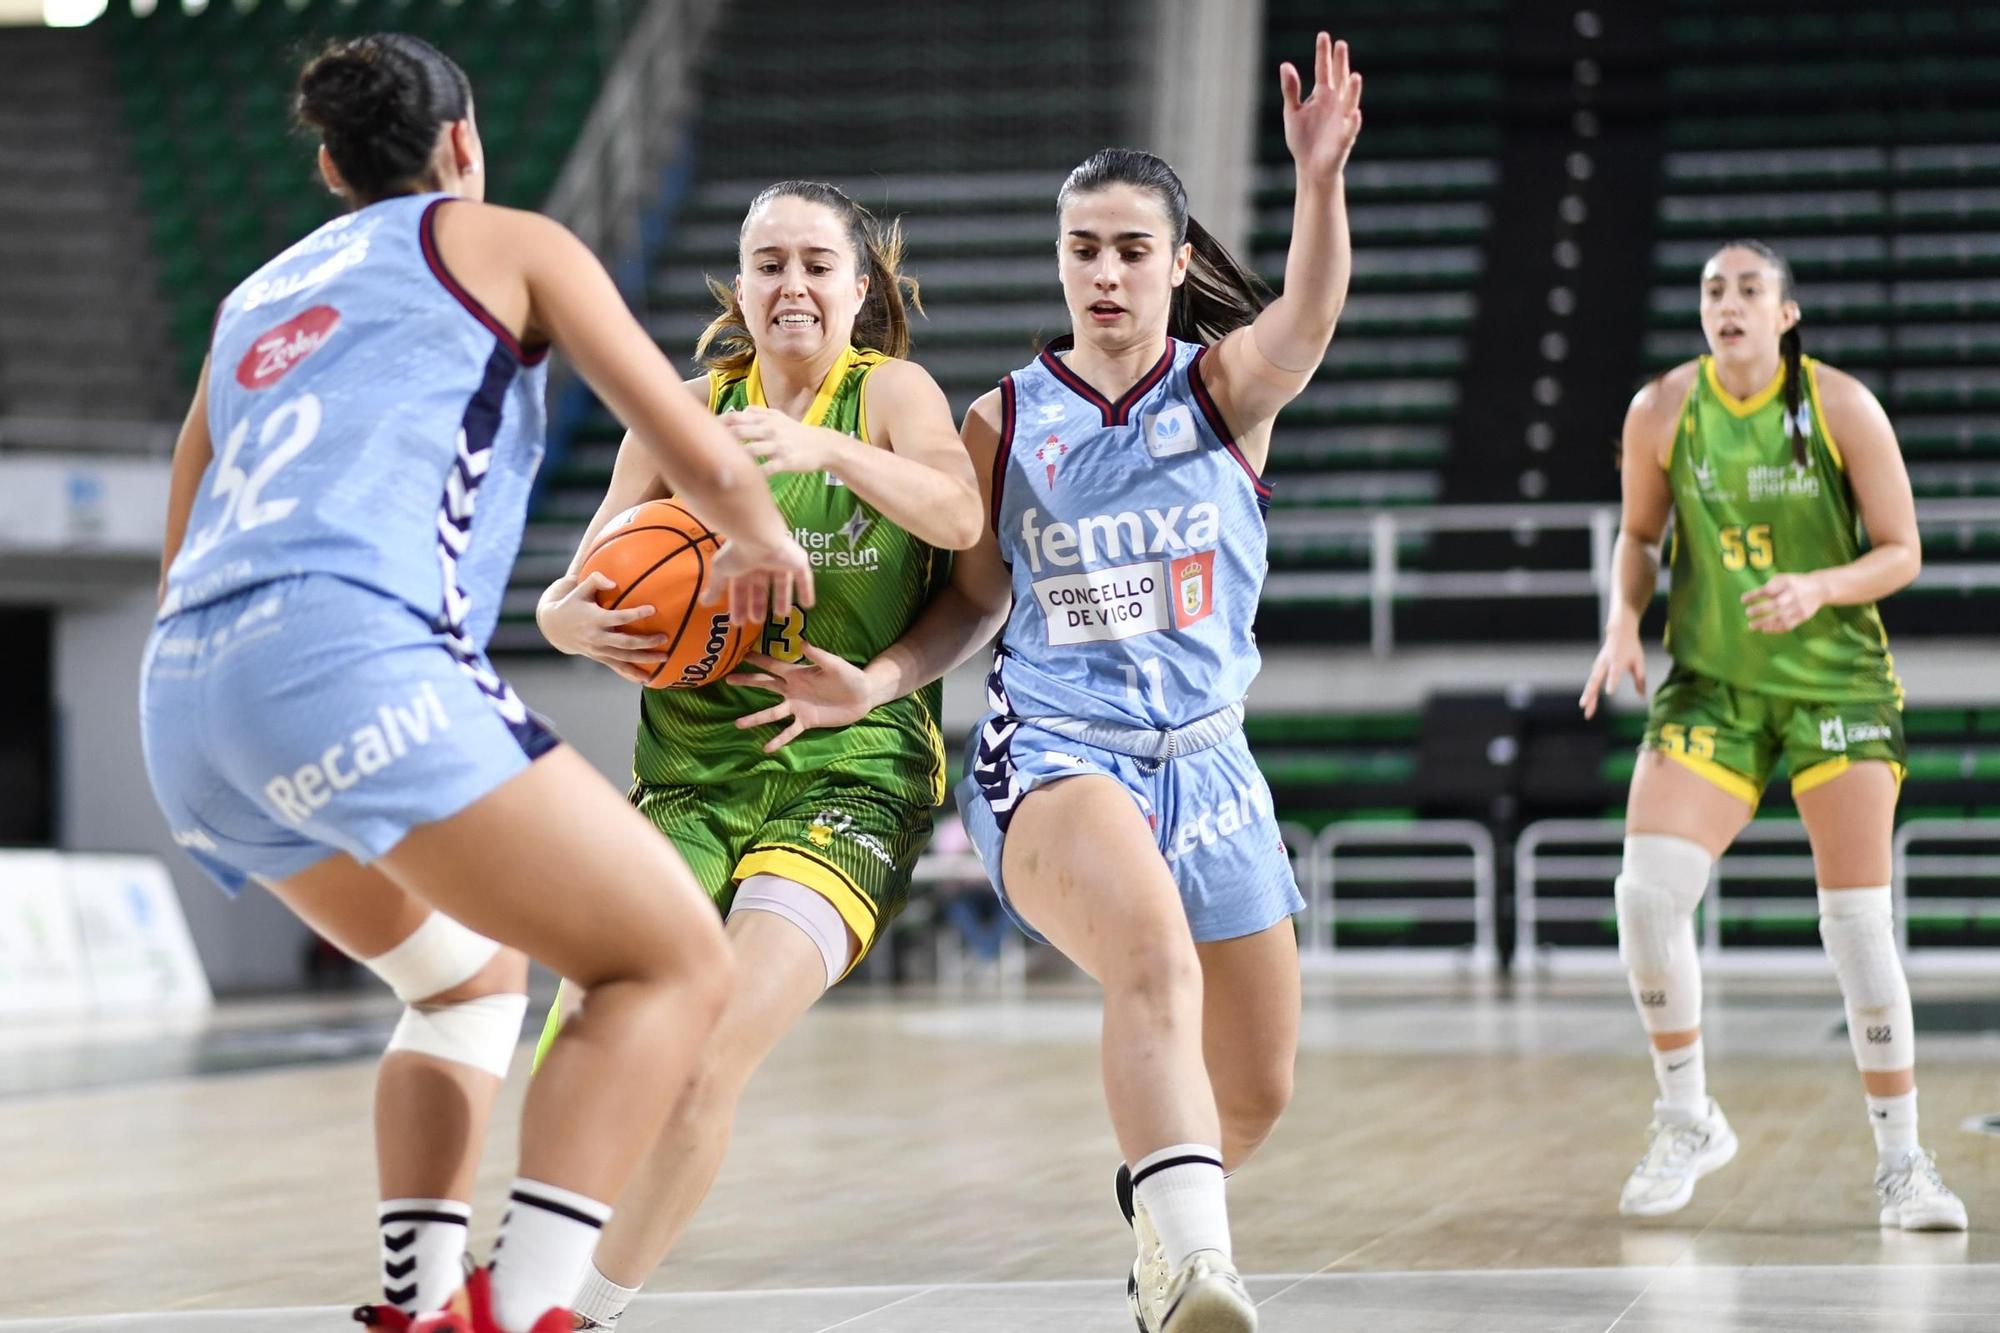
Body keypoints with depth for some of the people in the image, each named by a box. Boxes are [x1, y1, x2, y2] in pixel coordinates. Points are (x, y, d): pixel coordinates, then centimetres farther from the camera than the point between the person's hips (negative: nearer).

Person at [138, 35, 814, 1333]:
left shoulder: (255, 302, 32)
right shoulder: (502, 241, 16)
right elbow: (702, 458, 11)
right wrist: (763, 545, 32)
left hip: (183, 699, 7)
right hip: (346, 654, -7)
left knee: (474, 971, 28)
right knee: (673, 964, -3)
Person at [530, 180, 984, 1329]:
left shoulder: (892, 392, -1)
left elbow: (959, 515, -22)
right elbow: (578, 586, 7)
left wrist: (825, 447, -38)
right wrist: (579, 621, -18)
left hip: (849, 776, -3)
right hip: (689, 774, 3)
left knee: (713, 1058, -18)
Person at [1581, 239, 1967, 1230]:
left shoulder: (1842, 407, -7)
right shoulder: (1661, 411, -2)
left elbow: (1901, 553, -3)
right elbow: (1640, 534, 13)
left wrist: (1818, 588, -21)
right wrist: (1624, 621, -5)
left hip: (1837, 683, -1)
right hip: (1709, 686, 1)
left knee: (1858, 926, -5)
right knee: (1647, 890, -17)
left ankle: (1901, 1161, 8)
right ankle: (1686, 1120, 4)